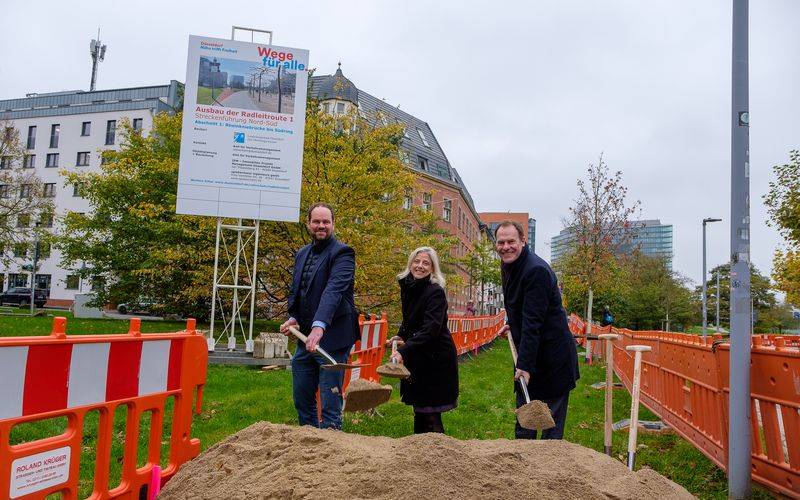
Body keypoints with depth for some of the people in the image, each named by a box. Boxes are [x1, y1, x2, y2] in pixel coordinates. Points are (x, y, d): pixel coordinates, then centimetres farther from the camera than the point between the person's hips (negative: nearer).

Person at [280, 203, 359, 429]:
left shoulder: (342, 253, -10)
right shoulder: (302, 254, 14)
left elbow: (334, 290, -26)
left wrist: (320, 325, -38)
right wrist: (293, 318, 3)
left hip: (332, 339, -8)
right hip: (305, 338, 8)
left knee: (330, 402, -1)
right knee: (301, 398, 17)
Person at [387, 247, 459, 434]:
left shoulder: (436, 292, -19)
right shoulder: (408, 287, 5)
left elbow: (430, 329, -30)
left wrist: (403, 352, -38)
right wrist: (401, 336, 3)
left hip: (436, 359, -8)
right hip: (417, 357, 8)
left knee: (430, 414, -5)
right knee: (419, 409, 17)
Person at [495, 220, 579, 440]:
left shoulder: (536, 270, -23)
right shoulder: (508, 266, 8)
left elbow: (533, 322, -27)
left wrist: (525, 364, -28)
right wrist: (512, 324, 13)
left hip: (552, 355, -9)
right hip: (529, 353, 9)